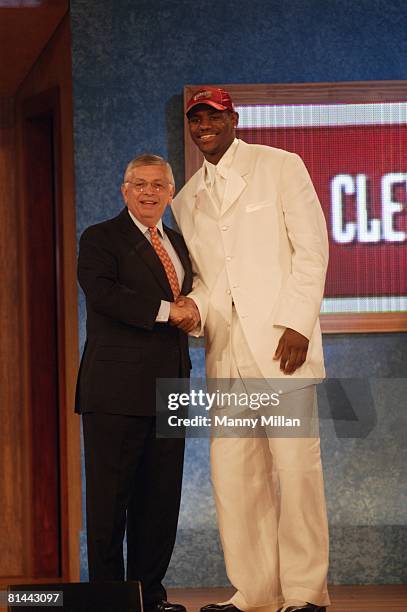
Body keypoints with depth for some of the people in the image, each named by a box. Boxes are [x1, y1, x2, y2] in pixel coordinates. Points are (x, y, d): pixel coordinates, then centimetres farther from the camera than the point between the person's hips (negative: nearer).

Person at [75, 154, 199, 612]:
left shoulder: (178, 244, 21)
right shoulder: (100, 239, -1)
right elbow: (102, 293, -18)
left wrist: (190, 312, 5)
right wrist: (167, 311, -19)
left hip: (167, 389, 7)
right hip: (117, 390, -7)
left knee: (161, 498, 7)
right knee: (110, 498, -3)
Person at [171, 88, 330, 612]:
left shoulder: (280, 167, 5)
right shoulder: (186, 201, 20)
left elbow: (312, 248, -1)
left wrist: (297, 324, -11)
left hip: (282, 341, -5)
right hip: (225, 350, 5)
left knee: (296, 466, -7)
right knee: (232, 471, 0)